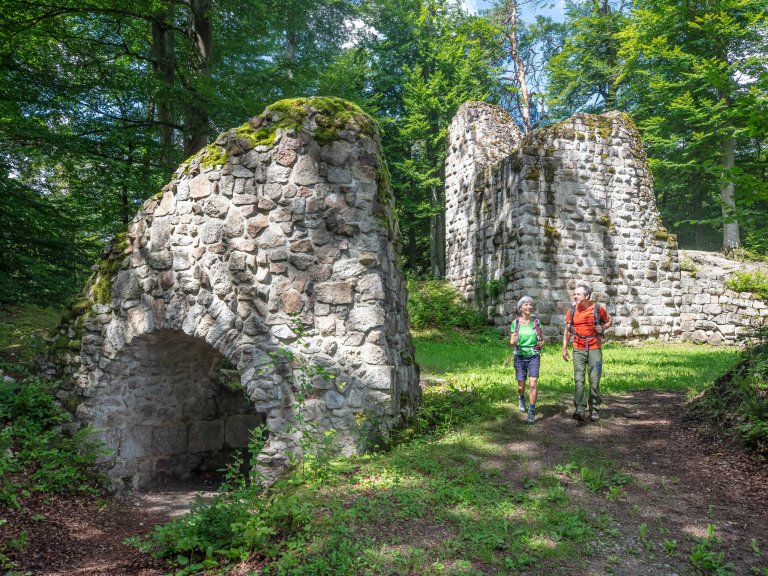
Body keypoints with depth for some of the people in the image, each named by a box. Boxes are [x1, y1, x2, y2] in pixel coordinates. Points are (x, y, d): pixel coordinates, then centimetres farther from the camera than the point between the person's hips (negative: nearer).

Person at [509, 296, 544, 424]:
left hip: (534, 356, 0)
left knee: (533, 383, -14)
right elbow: (511, 341, 2)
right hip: (520, 356, 0)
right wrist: (514, 341, -21)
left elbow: (541, 339, 12)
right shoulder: (516, 322, -1)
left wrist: (541, 343, -11)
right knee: (521, 386, 7)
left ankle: (532, 411, -5)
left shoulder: (536, 321, 2)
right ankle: (521, 398, 42)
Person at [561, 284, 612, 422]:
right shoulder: (572, 311, 5)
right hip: (578, 350, 1)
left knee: (594, 381, 3)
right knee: (578, 379, -10)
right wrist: (564, 348, 8)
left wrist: (602, 328, -8)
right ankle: (580, 410, -15)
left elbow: (608, 321, 14)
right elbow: (567, 331, 13)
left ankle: (594, 410, 16)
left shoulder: (598, 309, -2)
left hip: (594, 349, -1)